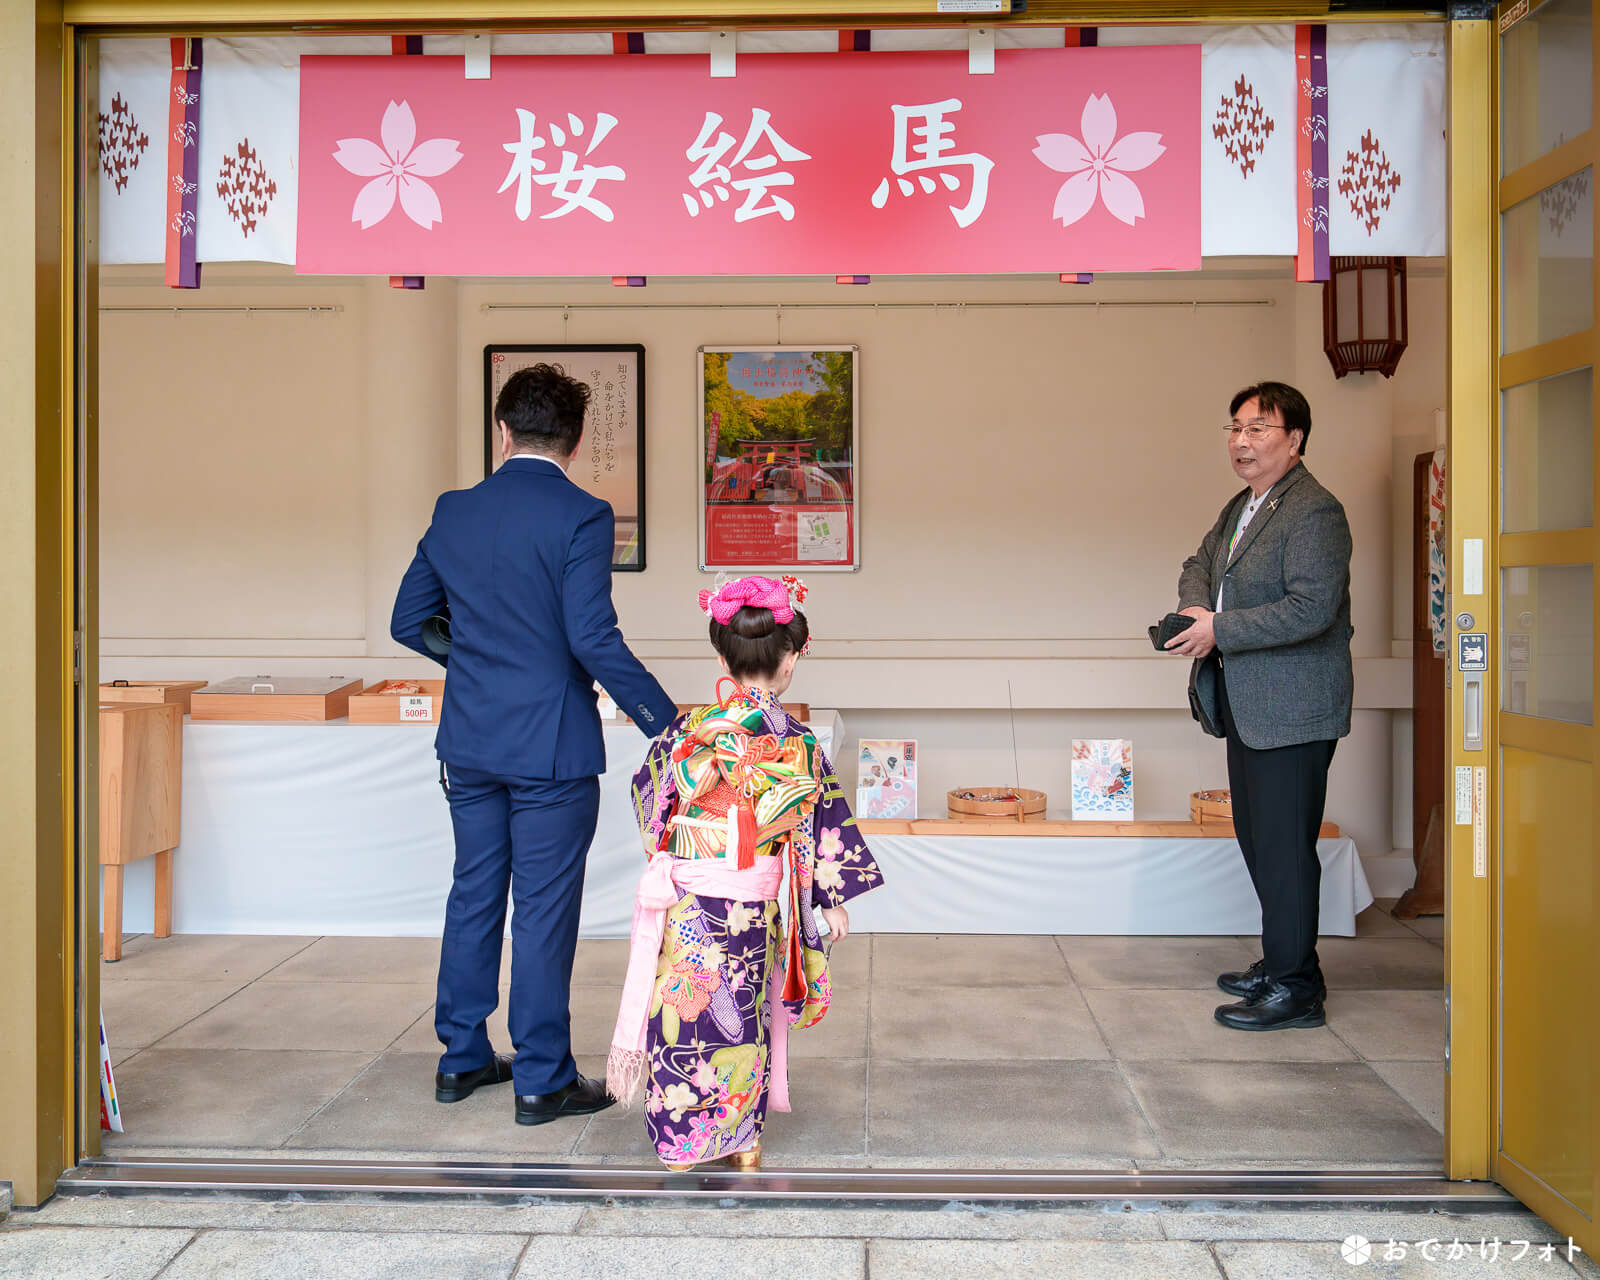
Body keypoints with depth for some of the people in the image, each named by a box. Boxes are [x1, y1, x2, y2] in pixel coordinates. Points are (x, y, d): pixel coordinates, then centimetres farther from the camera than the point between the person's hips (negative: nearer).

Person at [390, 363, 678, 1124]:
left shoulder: (454, 512, 4)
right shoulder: (581, 516, -13)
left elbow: (409, 622, 11)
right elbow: (593, 639, -20)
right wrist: (665, 724, -14)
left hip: (469, 742, 6)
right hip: (552, 746, -5)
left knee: (474, 894, 17)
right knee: (544, 908, 3)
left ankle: (461, 1059, 28)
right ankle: (543, 1080, 12)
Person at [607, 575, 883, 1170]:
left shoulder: (689, 730, -8)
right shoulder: (801, 745, -8)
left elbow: (648, 796, 7)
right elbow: (826, 824, 0)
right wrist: (834, 899, 12)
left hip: (685, 905, -1)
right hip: (756, 915, 1)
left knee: (684, 1016, 11)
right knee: (744, 1021, 16)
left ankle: (681, 1143, 17)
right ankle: (743, 1140, 26)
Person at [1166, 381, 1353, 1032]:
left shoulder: (1313, 511, -16)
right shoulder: (1241, 507, 14)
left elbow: (1312, 607, -24)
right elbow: (1200, 563, 24)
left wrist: (1220, 631, -20)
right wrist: (1196, 607, 1)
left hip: (1291, 709, -10)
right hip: (1247, 705, 10)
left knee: (1283, 847, -5)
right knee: (1257, 838, 18)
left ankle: (1294, 987, 5)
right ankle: (1279, 961, 31)